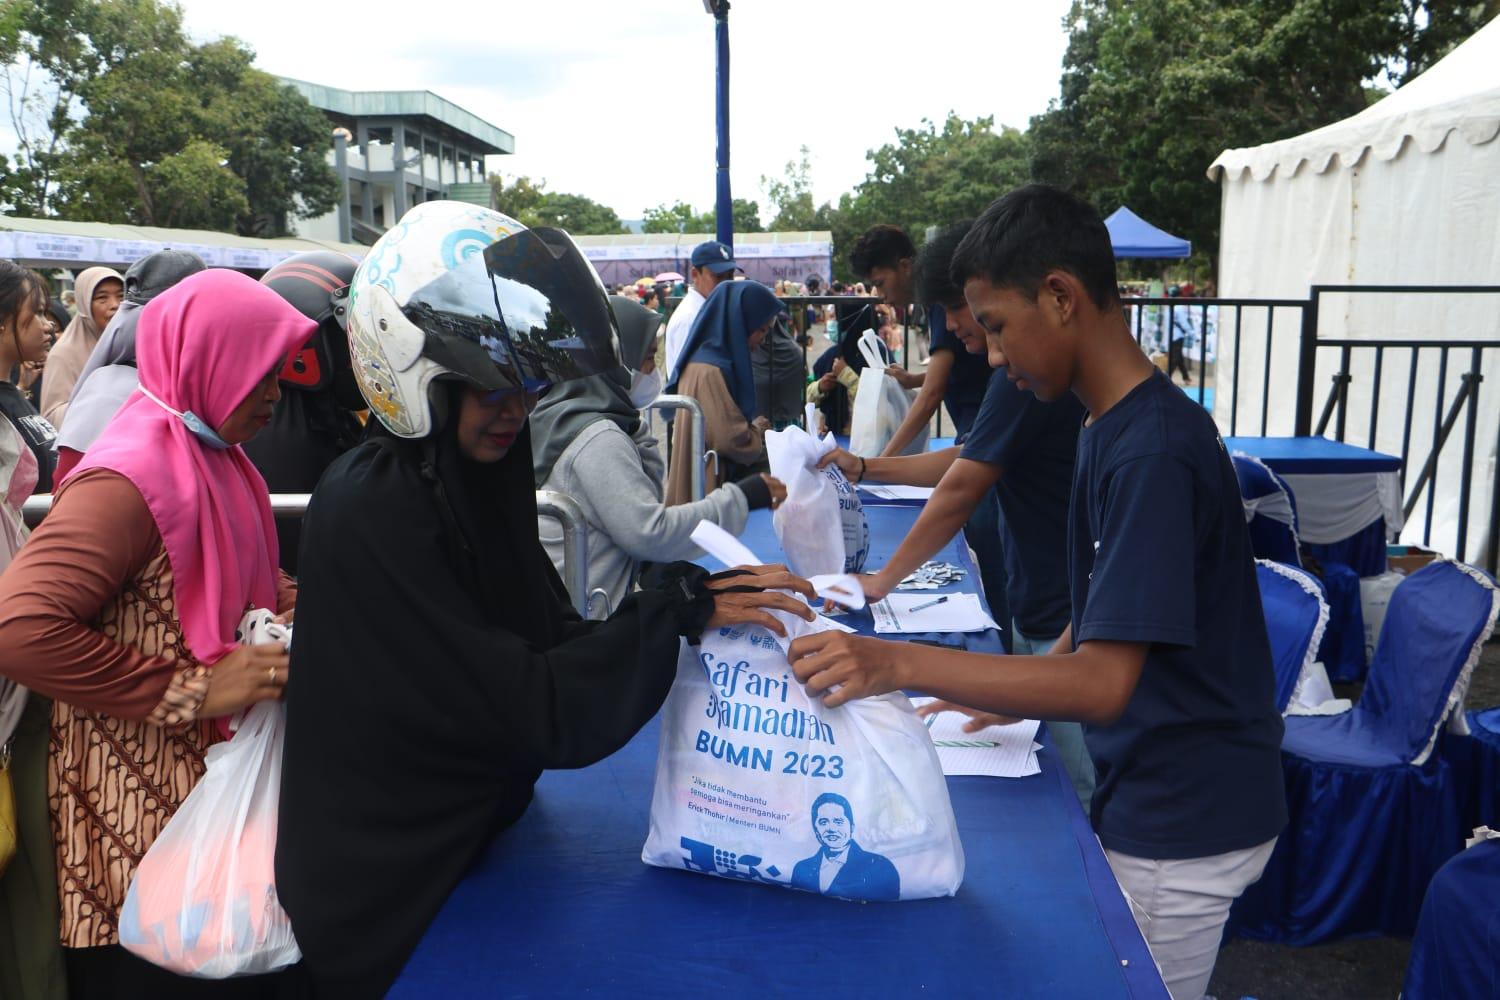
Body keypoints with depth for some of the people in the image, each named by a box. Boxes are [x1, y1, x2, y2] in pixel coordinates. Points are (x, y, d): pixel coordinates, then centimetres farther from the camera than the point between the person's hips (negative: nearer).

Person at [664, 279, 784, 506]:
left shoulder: (706, 358, 11)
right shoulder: (710, 371, -20)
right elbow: (731, 440, -23)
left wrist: (754, 429, 5)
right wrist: (758, 431, -4)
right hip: (710, 487, -10)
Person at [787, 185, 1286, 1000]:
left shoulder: (1153, 451, -26)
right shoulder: (1112, 427, 5)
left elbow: (1104, 683, -30)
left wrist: (902, 664, -36)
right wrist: (1002, 697, 6)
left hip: (1183, 824, -9)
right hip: (1149, 794, 9)